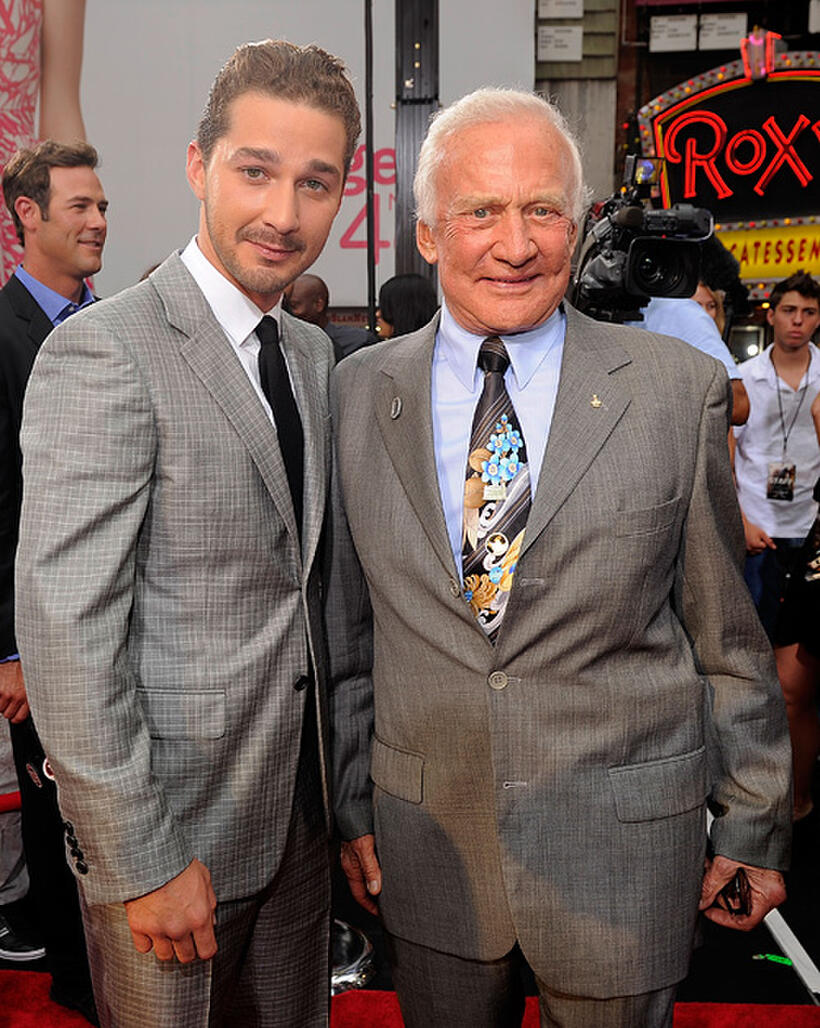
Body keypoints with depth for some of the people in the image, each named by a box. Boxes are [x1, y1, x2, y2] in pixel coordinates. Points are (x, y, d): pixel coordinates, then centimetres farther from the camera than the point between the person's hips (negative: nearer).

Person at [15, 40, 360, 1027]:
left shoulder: (313, 352, 7)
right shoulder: (102, 351, -18)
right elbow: (66, 631, -20)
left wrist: (335, 786, 10)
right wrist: (143, 860, -17)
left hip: (299, 808, 7)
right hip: (172, 821, -7)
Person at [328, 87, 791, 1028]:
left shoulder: (679, 391, -8)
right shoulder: (359, 394, -3)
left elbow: (729, 640, -2)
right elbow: (347, 629, 4)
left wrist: (754, 828, 3)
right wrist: (351, 802, 7)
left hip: (623, 848, -1)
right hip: (429, 844, 2)